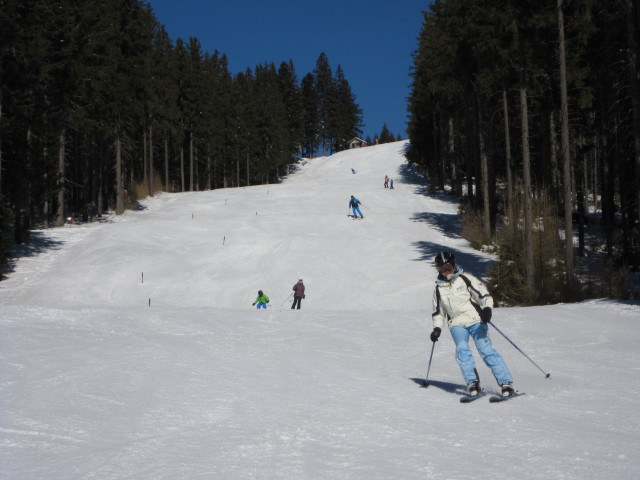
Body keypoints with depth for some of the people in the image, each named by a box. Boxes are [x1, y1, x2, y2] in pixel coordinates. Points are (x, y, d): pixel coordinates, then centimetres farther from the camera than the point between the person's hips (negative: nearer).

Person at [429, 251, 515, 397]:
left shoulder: (465, 278, 1)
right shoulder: (438, 288, 12)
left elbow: (483, 294, -2)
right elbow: (438, 311, 21)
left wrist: (487, 308, -21)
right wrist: (437, 328, 8)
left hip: (475, 320, -3)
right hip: (456, 324, 3)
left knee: (485, 349, -15)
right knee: (462, 349, -22)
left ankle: (506, 384, -15)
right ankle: (473, 384, -20)